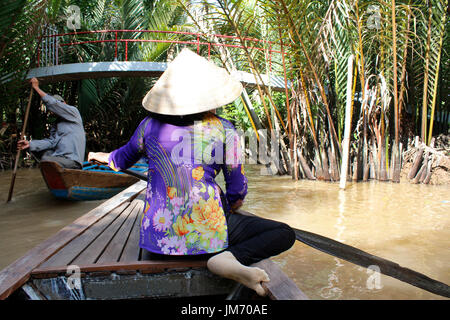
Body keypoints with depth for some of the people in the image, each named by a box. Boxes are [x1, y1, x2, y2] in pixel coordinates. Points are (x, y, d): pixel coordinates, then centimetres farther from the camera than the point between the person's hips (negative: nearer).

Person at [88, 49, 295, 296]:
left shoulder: (150, 125, 4)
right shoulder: (223, 129, -4)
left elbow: (124, 159, 23)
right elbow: (237, 190, 1)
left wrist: (106, 157, 48)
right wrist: (228, 210, 25)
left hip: (159, 234, 5)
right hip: (205, 233, -4)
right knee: (284, 234, 5)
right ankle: (228, 257, -16)